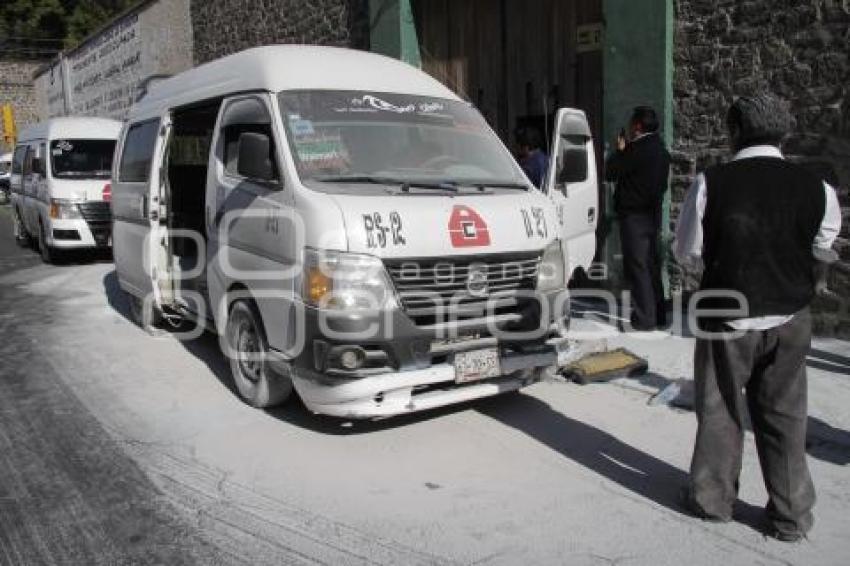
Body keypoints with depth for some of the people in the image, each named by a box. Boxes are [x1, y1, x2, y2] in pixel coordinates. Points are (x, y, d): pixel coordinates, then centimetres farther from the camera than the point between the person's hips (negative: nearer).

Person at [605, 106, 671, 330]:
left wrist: (620, 150, 5)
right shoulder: (661, 150, 13)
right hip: (653, 215, 9)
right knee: (652, 265, 14)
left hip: (635, 216, -9)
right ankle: (658, 315, 21)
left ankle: (644, 318, -3)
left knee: (637, 267, -5)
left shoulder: (638, 150, -16)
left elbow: (611, 172, -12)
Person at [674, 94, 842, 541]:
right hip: (790, 320, 2)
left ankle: (712, 499, 27)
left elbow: (687, 252, -5)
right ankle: (790, 515, 24)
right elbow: (822, 248, 6)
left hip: (726, 319, -2)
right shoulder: (816, 189, -8)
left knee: (720, 411, 14)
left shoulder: (710, 184, -13)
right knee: (784, 416, 14)